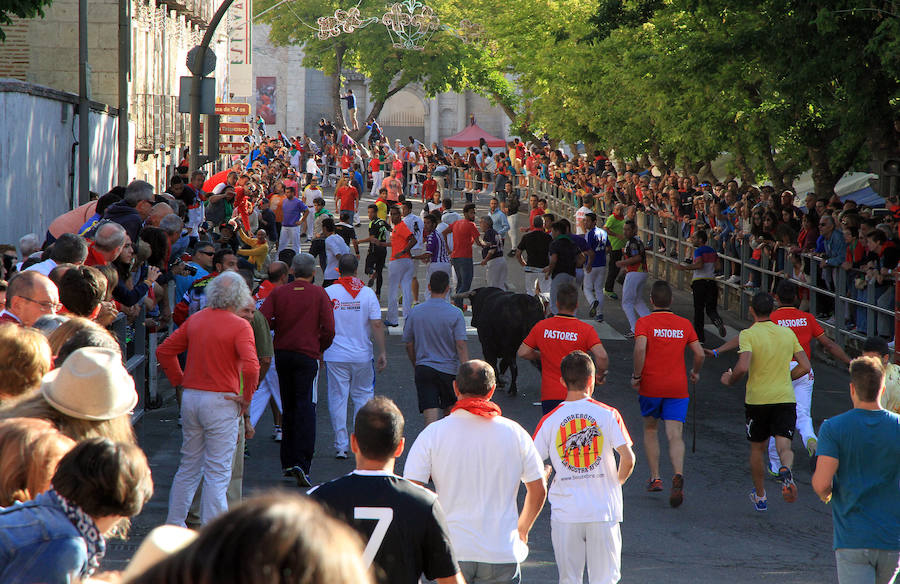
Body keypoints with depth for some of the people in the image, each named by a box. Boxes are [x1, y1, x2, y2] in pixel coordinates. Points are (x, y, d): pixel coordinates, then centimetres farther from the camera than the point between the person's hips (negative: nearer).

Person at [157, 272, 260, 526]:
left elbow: (164, 351, 13)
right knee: (217, 471, 0)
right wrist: (246, 397, -10)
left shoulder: (195, 319, 7)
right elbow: (250, 367, -24)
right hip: (221, 400, -6)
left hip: (190, 397, 6)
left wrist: (180, 381, 16)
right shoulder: (239, 326, -12)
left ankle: (174, 522, 21)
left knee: (189, 465, 18)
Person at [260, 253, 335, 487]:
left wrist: (279, 325, 12)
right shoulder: (319, 294, -3)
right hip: (307, 354, -3)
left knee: (289, 406, 15)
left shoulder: (278, 293, 2)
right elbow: (328, 329, -9)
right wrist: (320, 348, 9)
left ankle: (288, 461, 20)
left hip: (282, 353, 3)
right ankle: (301, 463, -19)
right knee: (305, 406, -5)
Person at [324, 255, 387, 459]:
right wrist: (382, 352, -3)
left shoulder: (328, 293, -4)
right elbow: (376, 324, -7)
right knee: (363, 396, 14)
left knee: (338, 398, 5)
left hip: (335, 356, -1)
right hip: (362, 355, 1)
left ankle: (341, 445, 4)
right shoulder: (367, 293, -3)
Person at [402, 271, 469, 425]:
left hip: (423, 369, 1)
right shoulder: (455, 314, -7)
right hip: (449, 370, -1)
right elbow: (461, 346, -12)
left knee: (431, 418, -6)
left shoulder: (416, 312, 1)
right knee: (450, 411, 20)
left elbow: (409, 345, 8)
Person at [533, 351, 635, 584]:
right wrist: (618, 481, 10)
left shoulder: (549, 421, -2)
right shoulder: (608, 414, -5)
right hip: (604, 510, -1)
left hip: (565, 511, 1)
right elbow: (628, 458, -10)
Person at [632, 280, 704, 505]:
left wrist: (636, 376, -10)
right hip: (678, 387, 1)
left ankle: (655, 478, 17)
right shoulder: (684, 324, 6)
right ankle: (678, 475, -30)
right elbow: (699, 354, 4)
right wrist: (695, 373, 24)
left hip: (650, 386, -1)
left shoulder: (644, 322, -3)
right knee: (675, 435, -5)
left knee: (650, 429, 20)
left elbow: (640, 348, -20)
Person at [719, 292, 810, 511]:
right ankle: (786, 471, -38)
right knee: (784, 446, -4)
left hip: (757, 399, -2)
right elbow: (805, 366, 6)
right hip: (785, 399, 2)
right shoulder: (788, 333, 5)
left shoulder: (748, 335, -9)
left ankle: (760, 496, 28)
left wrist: (729, 380, -3)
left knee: (757, 448, 16)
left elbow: (743, 367, -22)